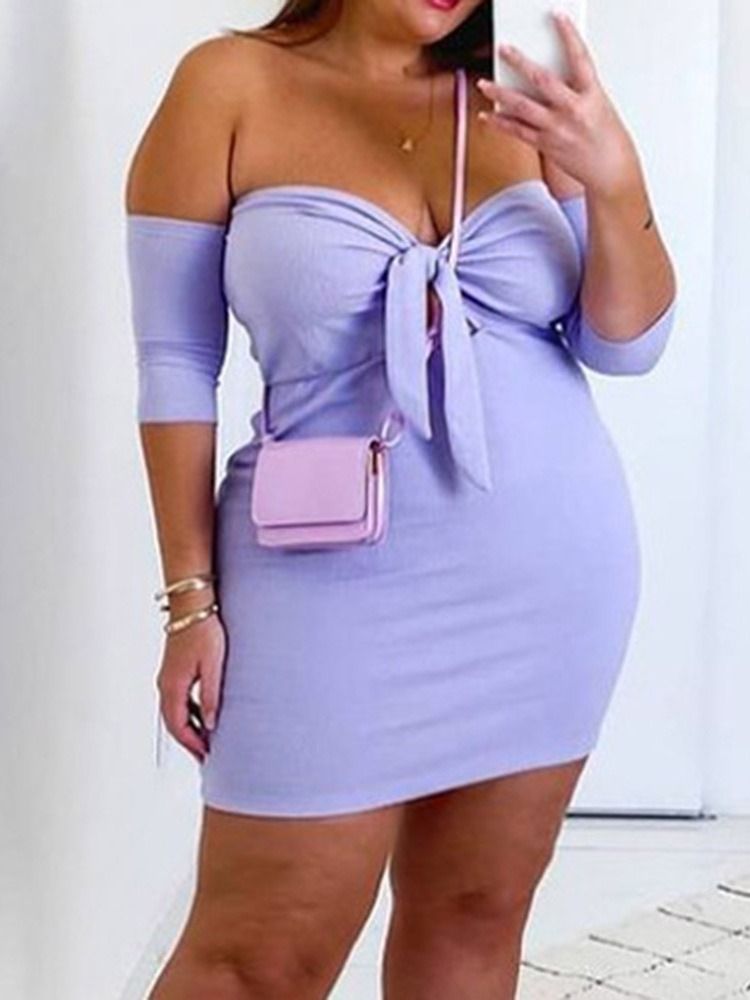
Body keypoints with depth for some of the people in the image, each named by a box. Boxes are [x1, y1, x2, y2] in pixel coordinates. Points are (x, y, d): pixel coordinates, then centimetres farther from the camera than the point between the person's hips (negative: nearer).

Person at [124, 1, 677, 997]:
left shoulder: (519, 105, 4)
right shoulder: (231, 85, -4)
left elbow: (627, 345, 3)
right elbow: (176, 363, -3)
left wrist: (615, 181, -15)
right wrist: (193, 594, -6)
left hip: (552, 580, 4)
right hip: (339, 586, -3)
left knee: (474, 920, 13)